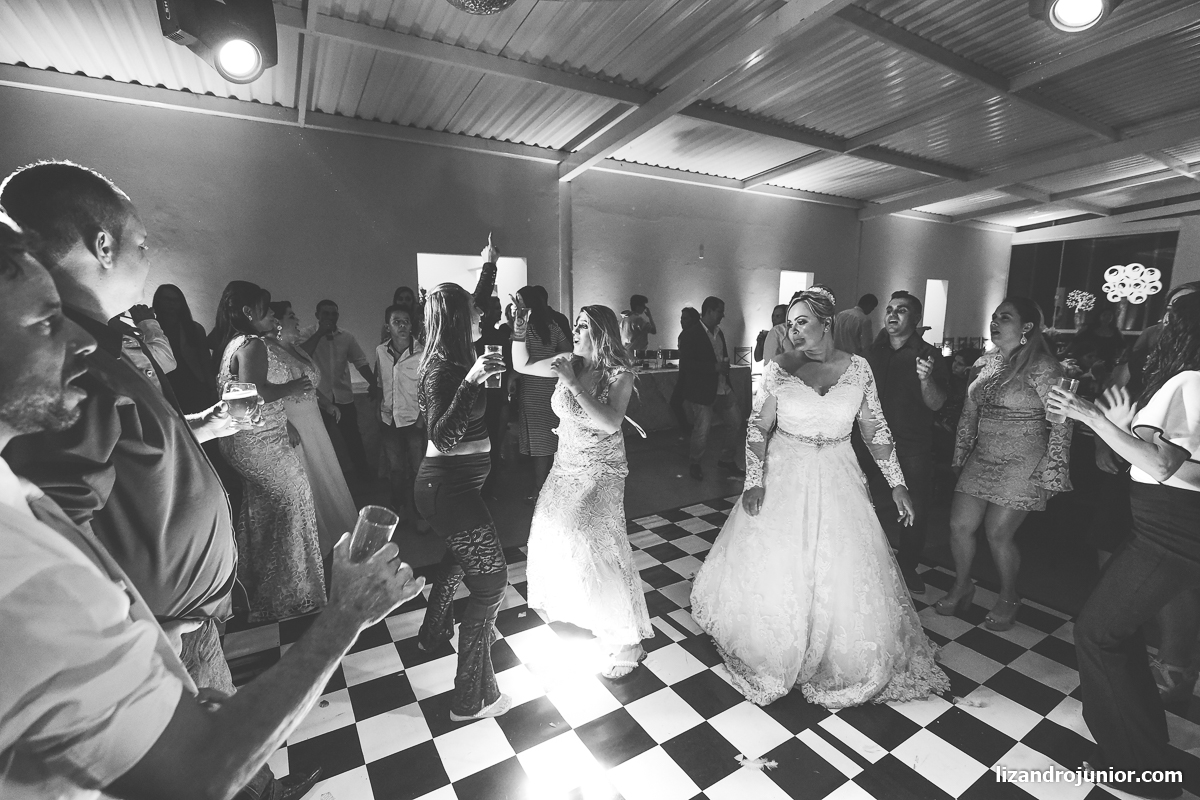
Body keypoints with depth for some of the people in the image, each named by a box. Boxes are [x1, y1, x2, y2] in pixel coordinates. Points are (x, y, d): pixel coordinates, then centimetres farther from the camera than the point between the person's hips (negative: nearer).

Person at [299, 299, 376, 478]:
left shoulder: (347, 336, 3)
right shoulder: (308, 334, -5)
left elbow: (360, 361, 5)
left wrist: (373, 383, -5)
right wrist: (320, 333, -21)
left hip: (344, 396, 2)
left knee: (352, 435, 12)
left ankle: (362, 470, 28)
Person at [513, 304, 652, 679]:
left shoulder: (619, 374, -15)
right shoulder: (569, 363, -1)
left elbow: (610, 423, -28)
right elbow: (521, 365, 6)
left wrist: (572, 382, -27)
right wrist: (519, 325, -7)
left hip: (601, 474, -6)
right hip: (565, 468, 6)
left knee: (598, 548, -8)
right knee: (553, 536, 14)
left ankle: (628, 641, 11)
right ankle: (561, 606, 45)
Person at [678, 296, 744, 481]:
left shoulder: (719, 333, 13)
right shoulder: (689, 335, -11)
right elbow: (686, 364, -20)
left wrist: (725, 366, 6)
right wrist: (715, 367, -21)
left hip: (723, 389, 8)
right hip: (702, 392, -8)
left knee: (736, 423, 10)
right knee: (702, 432, -2)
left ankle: (726, 459, 29)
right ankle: (695, 464, 23)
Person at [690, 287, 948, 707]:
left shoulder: (857, 368, -3)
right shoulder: (779, 368, -7)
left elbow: (876, 429, 4)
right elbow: (758, 427, -6)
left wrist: (897, 483, 1)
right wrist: (754, 481, -13)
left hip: (837, 482, 1)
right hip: (783, 478, -1)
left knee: (843, 576, 7)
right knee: (770, 569, 6)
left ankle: (842, 660, 36)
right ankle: (770, 654, 33)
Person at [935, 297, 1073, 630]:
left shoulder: (1042, 368, -12)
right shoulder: (986, 363, 8)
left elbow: (1061, 424, -12)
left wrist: (1051, 476, -14)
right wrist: (960, 457, 14)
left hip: (1022, 465, -6)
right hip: (981, 459, 6)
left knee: (998, 534, 0)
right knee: (959, 526, 5)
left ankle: (1008, 599, 26)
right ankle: (961, 587, 27)